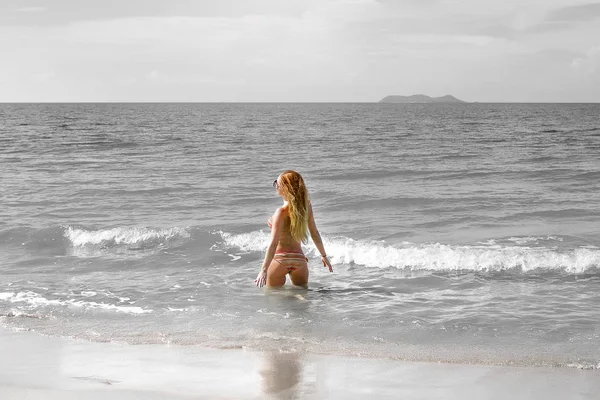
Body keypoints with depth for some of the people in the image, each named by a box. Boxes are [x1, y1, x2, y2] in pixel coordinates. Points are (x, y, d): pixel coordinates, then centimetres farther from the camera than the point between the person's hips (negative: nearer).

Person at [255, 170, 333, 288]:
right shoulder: (306, 206, 0)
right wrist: (324, 255, 21)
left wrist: (264, 270, -22)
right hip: (299, 258, 6)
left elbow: (273, 244, -21)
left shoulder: (281, 212, -17)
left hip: (280, 258, -6)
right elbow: (315, 233, 9)